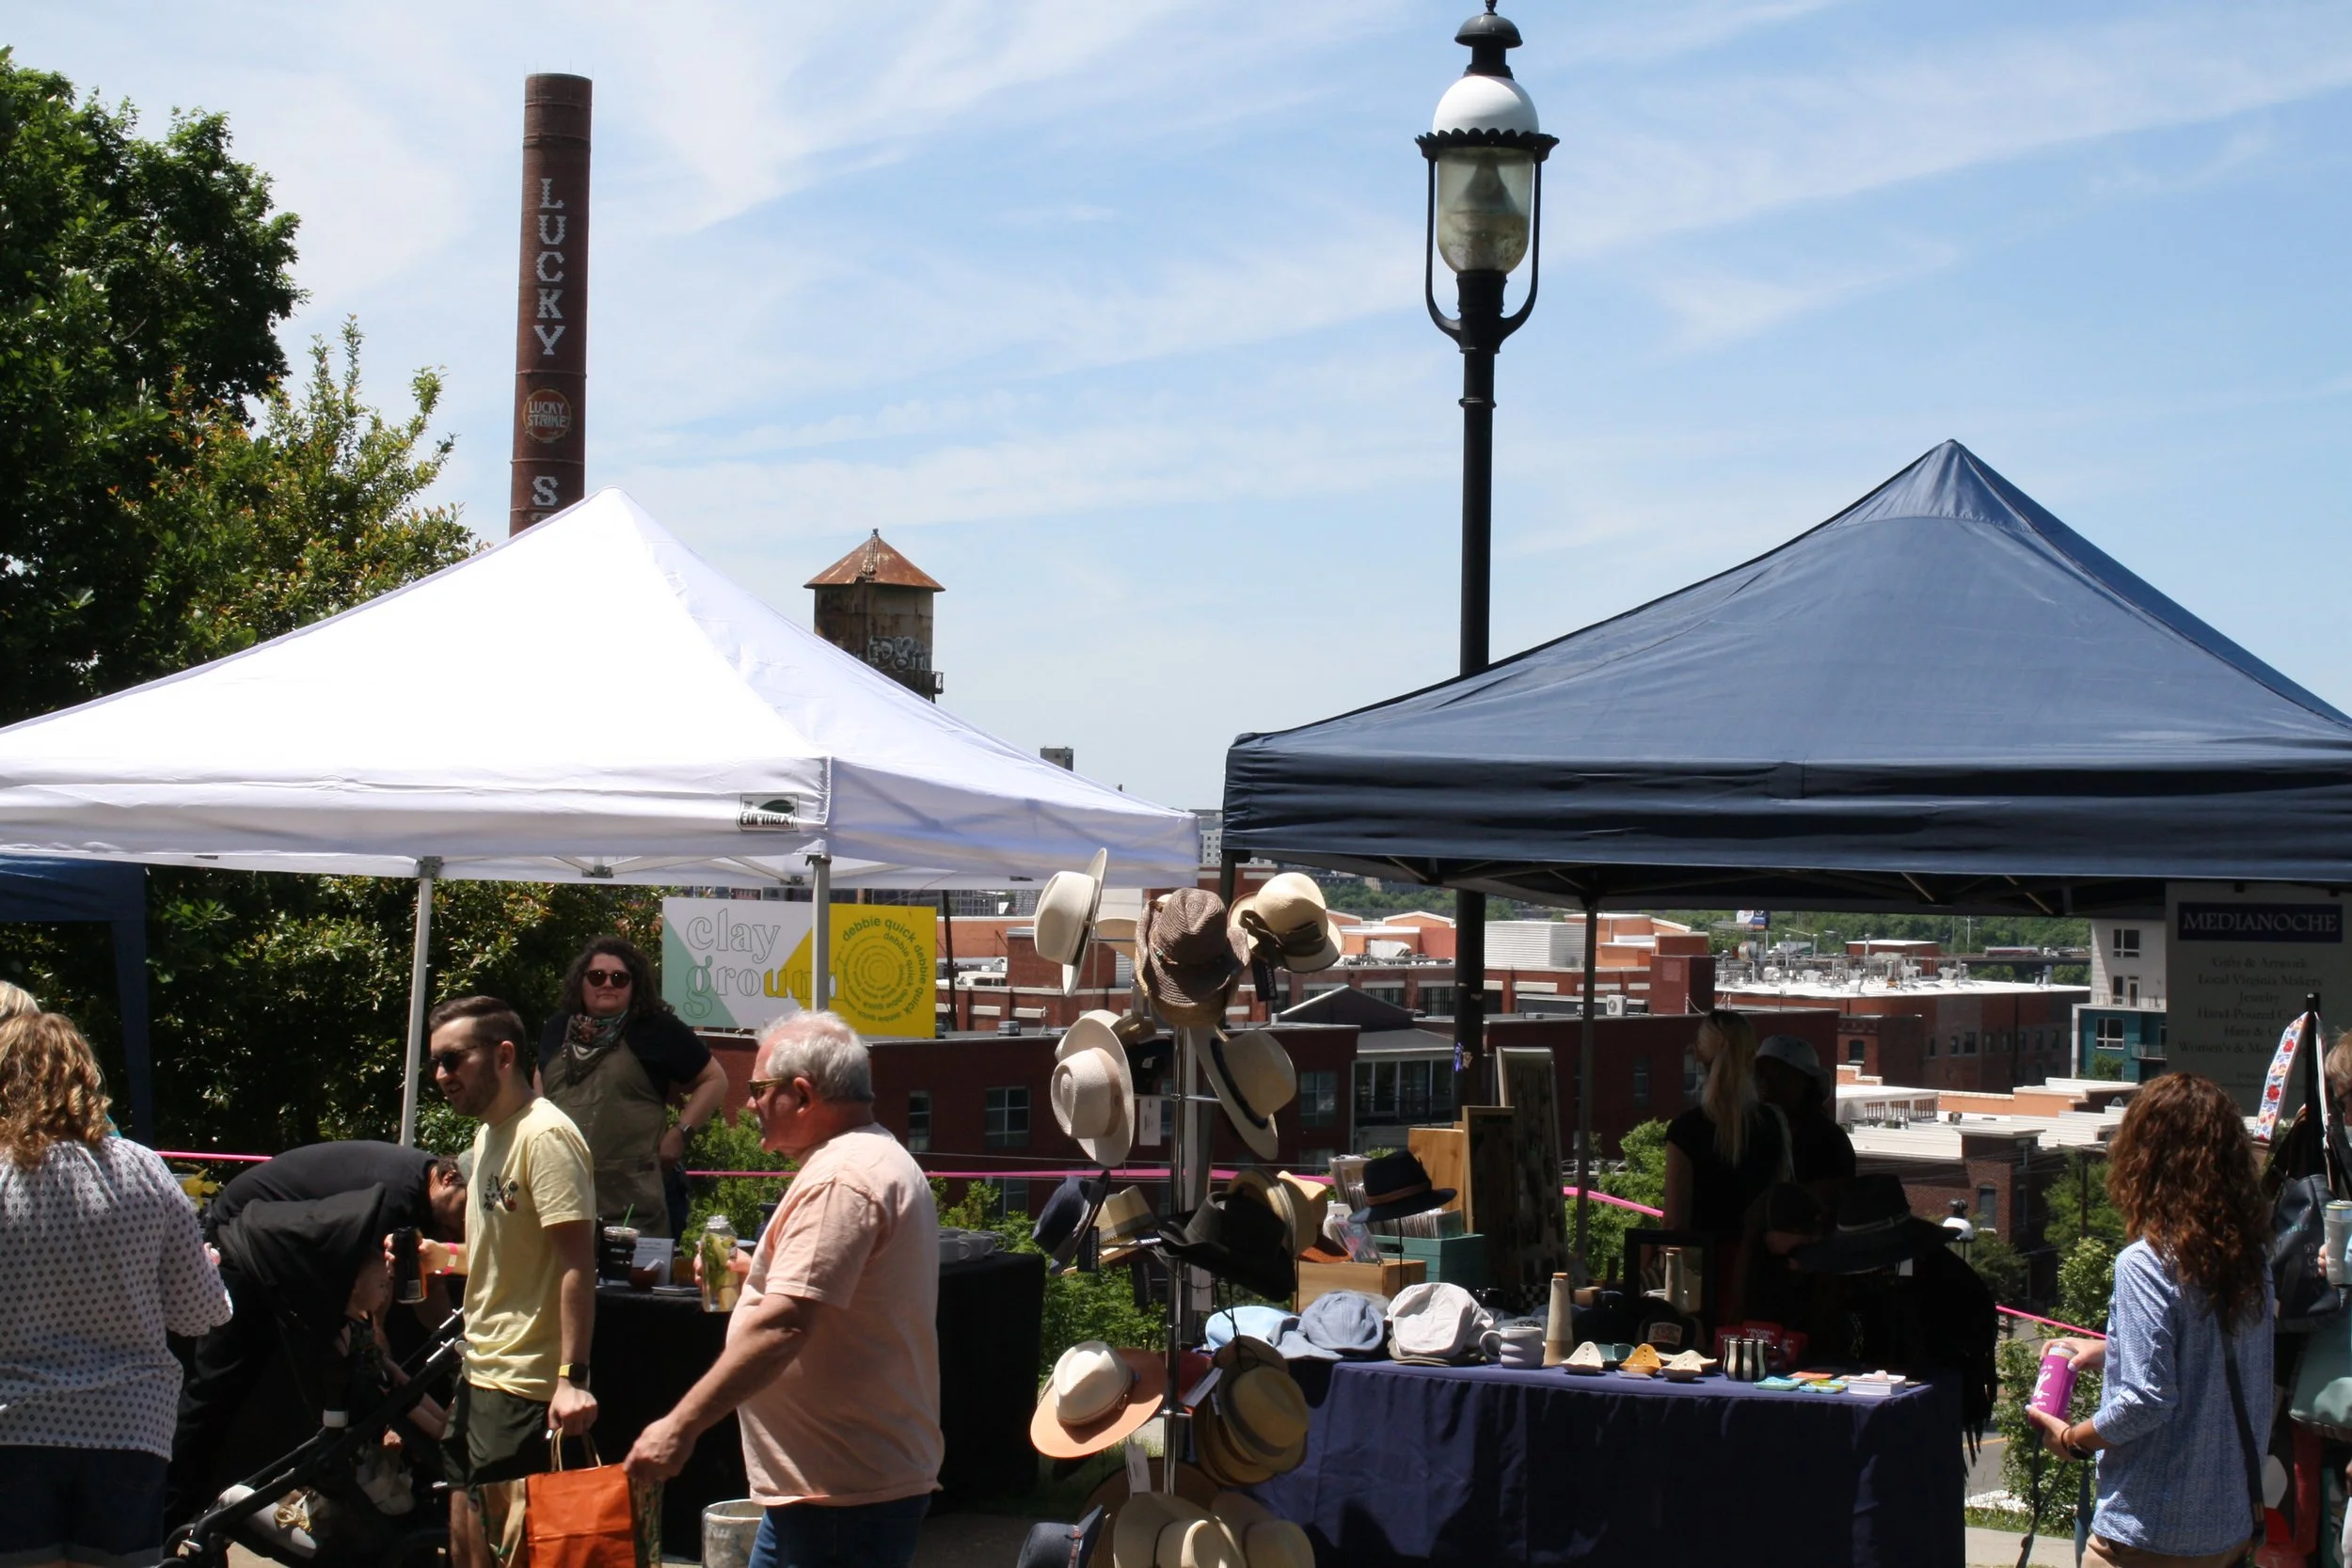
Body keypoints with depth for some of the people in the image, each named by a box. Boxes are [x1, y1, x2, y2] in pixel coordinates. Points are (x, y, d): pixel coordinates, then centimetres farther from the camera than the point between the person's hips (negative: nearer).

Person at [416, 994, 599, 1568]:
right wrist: (442, 1257, 8)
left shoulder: (545, 1135, -15)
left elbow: (578, 1262, -21)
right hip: (479, 1376, 10)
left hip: (523, 1389, -10)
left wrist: (573, 1377, -27)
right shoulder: (489, 1135, 15)